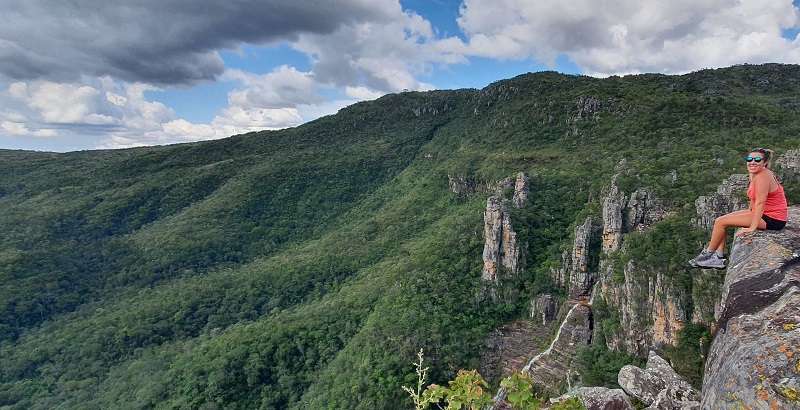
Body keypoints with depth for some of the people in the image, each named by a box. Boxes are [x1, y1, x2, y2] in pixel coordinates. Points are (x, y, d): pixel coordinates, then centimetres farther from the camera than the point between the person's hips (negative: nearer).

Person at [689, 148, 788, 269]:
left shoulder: (763, 177, -23)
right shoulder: (754, 174, 5)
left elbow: (760, 203, -27)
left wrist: (752, 228, -27)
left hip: (772, 219, -10)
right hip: (764, 213, 10)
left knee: (720, 221, -12)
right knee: (721, 220, 10)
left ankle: (708, 254, 5)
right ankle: (719, 257, 11)